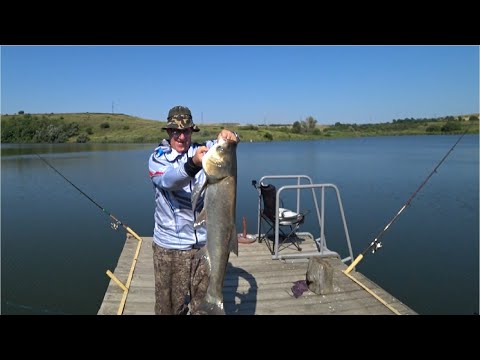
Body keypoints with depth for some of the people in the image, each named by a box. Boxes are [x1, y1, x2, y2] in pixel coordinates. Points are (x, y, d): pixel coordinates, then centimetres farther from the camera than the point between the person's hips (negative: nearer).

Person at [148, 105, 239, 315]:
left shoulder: (203, 149, 4)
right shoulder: (157, 157, -3)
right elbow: (169, 180, -23)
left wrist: (228, 136, -33)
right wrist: (193, 164, -42)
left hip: (205, 243, 2)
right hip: (170, 246, -1)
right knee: (170, 305, 12)